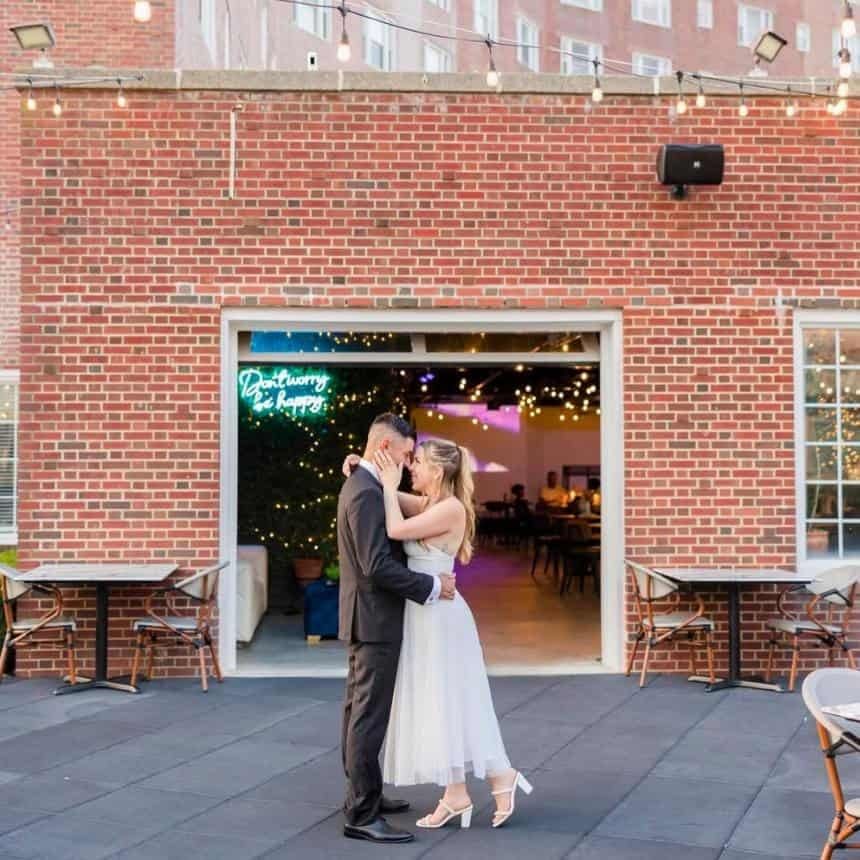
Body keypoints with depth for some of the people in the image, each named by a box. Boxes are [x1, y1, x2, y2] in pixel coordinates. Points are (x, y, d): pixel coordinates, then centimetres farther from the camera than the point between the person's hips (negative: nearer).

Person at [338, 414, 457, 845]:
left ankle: (362, 794, 28)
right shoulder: (367, 493, -20)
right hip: (375, 619, -11)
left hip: (365, 617, 11)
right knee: (370, 718, -6)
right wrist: (432, 585, -19)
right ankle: (362, 816, 0)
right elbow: (378, 566, -25)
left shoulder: (360, 485, 13)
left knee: (359, 711, 17)